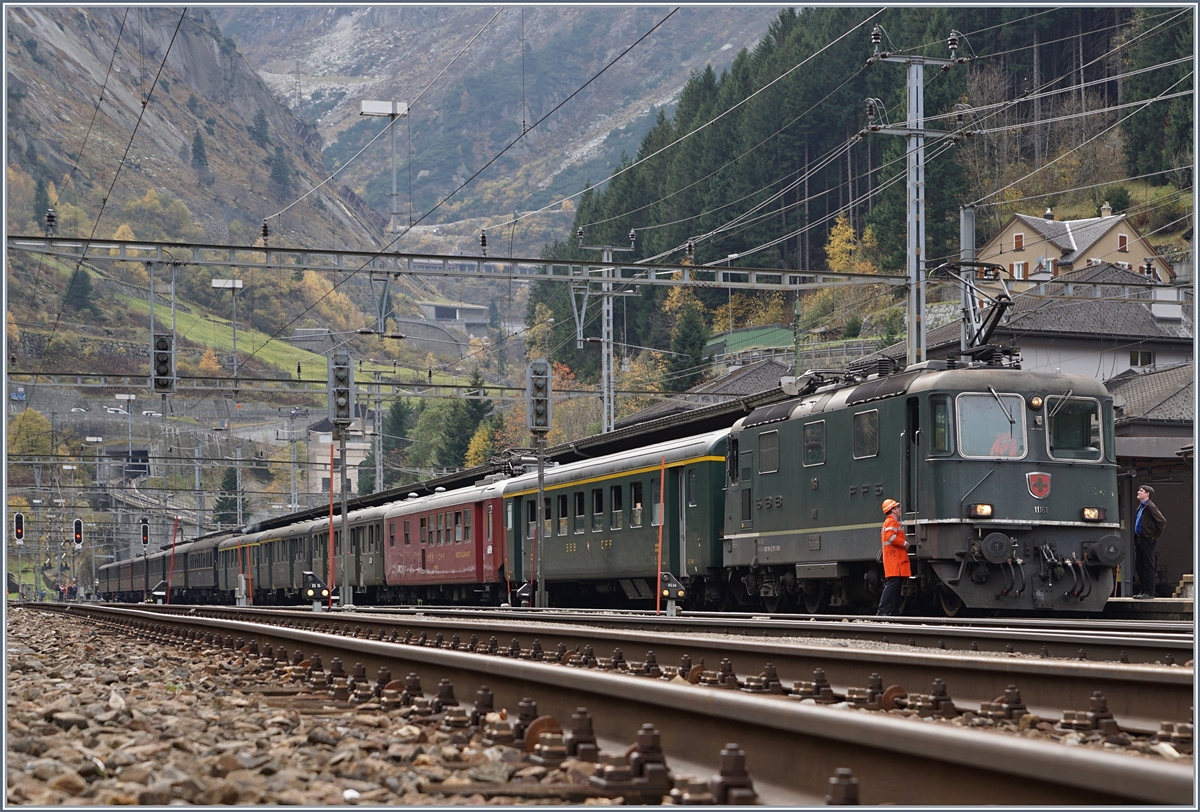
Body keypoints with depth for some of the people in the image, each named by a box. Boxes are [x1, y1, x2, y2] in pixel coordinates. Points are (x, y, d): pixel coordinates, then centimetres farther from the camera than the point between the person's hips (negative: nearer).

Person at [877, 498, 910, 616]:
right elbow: (890, 537, -22)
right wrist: (904, 543, -13)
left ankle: (894, 611, 9)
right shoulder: (892, 522, -8)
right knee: (892, 584, -15)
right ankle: (883, 611, -20)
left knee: (896, 585, 9)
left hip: (897, 559, 11)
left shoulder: (888, 522, 26)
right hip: (894, 559, -11)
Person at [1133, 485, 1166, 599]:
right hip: (1138, 539, 10)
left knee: (1147, 566, -6)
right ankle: (1143, 591, 16)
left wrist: (1156, 535, -11)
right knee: (1138, 565, 10)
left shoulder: (1150, 507, -11)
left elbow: (1162, 521, -18)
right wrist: (1136, 538, 16)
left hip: (1147, 540, -10)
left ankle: (1149, 593, -4)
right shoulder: (1140, 507, 17)